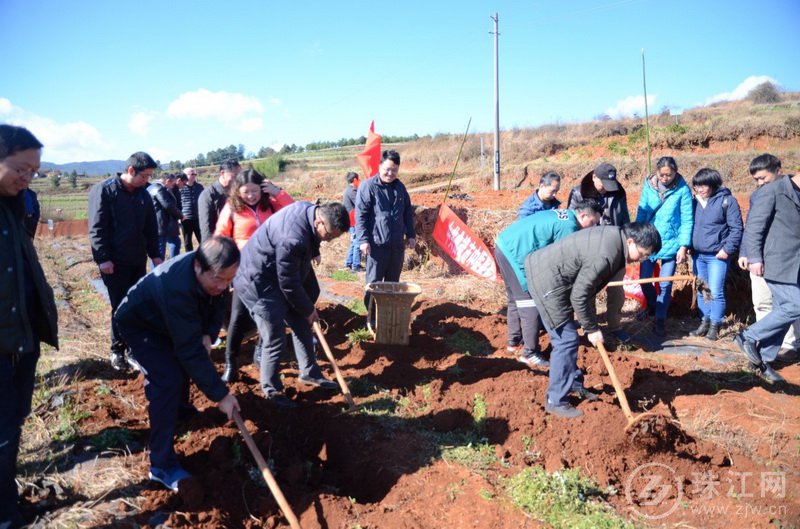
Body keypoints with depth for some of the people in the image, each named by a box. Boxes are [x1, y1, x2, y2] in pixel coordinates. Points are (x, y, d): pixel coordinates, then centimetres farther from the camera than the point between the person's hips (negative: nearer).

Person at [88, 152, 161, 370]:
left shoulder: (143, 194, 8)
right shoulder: (104, 190, -9)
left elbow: (151, 227, 15)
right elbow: (96, 227, -11)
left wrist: (155, 254, 10)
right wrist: (103, 258, -15)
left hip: (138, 260, 5)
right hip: (114, 261, -5)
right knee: (120, 307, 0)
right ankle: (117, 350, 13)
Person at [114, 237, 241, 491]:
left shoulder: (214, 273, -23)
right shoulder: (177, 287, -45)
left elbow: (218, 303, -1)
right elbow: (190, 350, -41)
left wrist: (208, 335, -20)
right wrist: (220, 394, -37)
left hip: (166, 319, 8)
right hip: (139, 323, -8)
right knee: (168, 381, -21)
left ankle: (180, 406, 52)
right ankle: (162, 464, -13)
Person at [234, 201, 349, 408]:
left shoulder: (310, 210, -9)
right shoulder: (293, 238, -37)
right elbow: (288, 284, -25)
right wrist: (308, 309, -11)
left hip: (278, 277, 10)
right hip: (257, 283, -10)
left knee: (301, 325, 15)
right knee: (275, 339, -3)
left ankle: (309, 373, 31)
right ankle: (271, 390, 16)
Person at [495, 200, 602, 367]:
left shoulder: (563, 215, 15)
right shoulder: (569, 226, -14)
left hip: (506, 244, 10)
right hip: (515, 252, -10)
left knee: (516, 299, 22)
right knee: (530, 303, -3)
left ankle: (514, 341, 35)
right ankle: (529, 353, 3)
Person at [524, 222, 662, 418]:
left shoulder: (615, 235, 4)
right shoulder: (606, 255, -27)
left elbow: (587, 284, 13)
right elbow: (578, 296, -21)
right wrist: (591, 329, -9)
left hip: (547, 273, 10)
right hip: (546, 279, -10)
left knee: (567, 337, 19)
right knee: (566, 340, -5)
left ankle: (573, 383, 35)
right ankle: (555, 401, 5)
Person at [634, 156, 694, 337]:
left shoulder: (683, 189, -10)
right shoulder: (648, 185, -4)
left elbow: (687, 220, -8)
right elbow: (641, 213, 2)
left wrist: (683, 246, -12)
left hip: (671, 243, -3)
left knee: (665, 285, 4)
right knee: (644, 280, 11)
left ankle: (660, 320, 19)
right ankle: (652, 307, 39)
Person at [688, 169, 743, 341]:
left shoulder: (727, 200, -7)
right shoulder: (696, 201, 9)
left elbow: (736, 228, -8)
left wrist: (728, 249, -13)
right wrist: (688, 246, 9)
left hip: (717, 256, -6)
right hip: (697, 255, 6)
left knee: (716, 292, -5)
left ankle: (715, 326, 6)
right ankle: (704, 322, 23)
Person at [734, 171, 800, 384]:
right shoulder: (774, 191, -9)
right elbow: (754, 226, -13)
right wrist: (754, 258, -17)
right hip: (777, 262, -7)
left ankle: (763, 360, 18)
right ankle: (748, 337, 2)